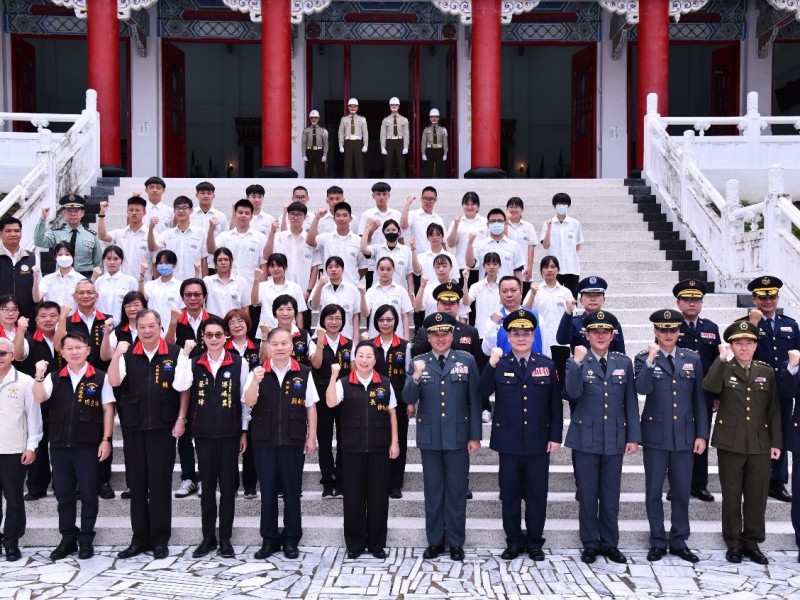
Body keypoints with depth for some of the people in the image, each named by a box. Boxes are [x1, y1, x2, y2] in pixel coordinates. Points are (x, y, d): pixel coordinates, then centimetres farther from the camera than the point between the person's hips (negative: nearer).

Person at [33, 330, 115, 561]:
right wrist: (39, 377, -22)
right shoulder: (54, 378, 8)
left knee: (88, 494, 4)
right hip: (59, 445, 3)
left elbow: (108, 409, -1)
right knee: (64, 494, 10)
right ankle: (68, 539, 21)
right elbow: (39, 398, -6)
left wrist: (106, 440, -6)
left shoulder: (99, 377, -1)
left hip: (88, 445, -3)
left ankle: (86, 540, 16)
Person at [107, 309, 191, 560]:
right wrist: (117, 355, -20)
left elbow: (184, 389, 0)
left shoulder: (175, 354, -3)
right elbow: (114, 382, -8)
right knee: (136, 483, 9)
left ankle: (160, 540, 13)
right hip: (133, 427, 3)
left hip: (163, 427, -3)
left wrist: (181, 419, -4)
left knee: (160, 483, 3)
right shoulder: (127, 354, 3)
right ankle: (139, 539, 19)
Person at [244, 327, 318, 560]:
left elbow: (311, 407, 4)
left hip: (293, 441, -1)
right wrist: (255, 382, -27)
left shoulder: (304, 373, -1)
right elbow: (249, 402, -9)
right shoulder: (258, 372, 0)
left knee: (292, 491, 6)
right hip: (264, 441, 1)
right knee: (268, 491, 8)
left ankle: (291, 540, 18)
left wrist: (312, 437, 2)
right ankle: (269, 539, 18)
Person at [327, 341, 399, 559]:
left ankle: (377, 543, 18)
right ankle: (354, 543, 16)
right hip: (353, 447, -1)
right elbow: (330, 403, -16)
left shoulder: (385, 384, 5)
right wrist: (334, 376, -22)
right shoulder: (344, 383, 1)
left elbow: (392, 414, 8)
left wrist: (394, 442, 2)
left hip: (379, 447, 1)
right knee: (353, 496, 4)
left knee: (378, 495, 6)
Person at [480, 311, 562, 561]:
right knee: (510, 494, 8)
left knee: (537, 494, 8)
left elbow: (556, 404, 5)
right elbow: (483, 391, -15)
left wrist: (555, 436, 0)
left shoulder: (547, 365, 4)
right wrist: (491, 364, -26)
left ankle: (535, 543, 21)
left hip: (539, 443, 1)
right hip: (509, 442, -1)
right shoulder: (499, 365, 1)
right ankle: (514, 542, 20)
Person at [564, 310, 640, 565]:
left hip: (614, 439, 2)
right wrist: (578, 362, -24)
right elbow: (573, 393, -16)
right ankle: (590, 544, 18)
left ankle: (610, 544, 22)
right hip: (585, 438, -2)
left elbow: (631, 402, 7)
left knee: (611, 496, 9)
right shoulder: (576, 362, 0)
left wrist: (634, 436, 2)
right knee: (587, 495, 6)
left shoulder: (624, 363, 7)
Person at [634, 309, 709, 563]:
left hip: (684, 435, 2)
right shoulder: (644, 359, -1)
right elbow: (642, 389, -18)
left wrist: (702, 434, 3)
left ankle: (679, 542, 20)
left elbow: (699, 399, 7)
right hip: (655, 435, -2)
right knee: (653, 491, 5)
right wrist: (651, 361, -26)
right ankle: (658, 541, 17)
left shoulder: (692, 359, 7)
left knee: (682, 491, 8)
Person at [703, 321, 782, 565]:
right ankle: (733, 543, 17)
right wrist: (722, 358, -23)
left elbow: (774, 409, 8)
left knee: (757, 496, 7)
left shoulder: (767, 371, 7)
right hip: (730, 443, -2)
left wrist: (776, 442, 4)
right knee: (732, 496, 6)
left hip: (760, 444, 2)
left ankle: (752, 542, 20)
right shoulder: (723, 369, 0)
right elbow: (710, 387, -23)